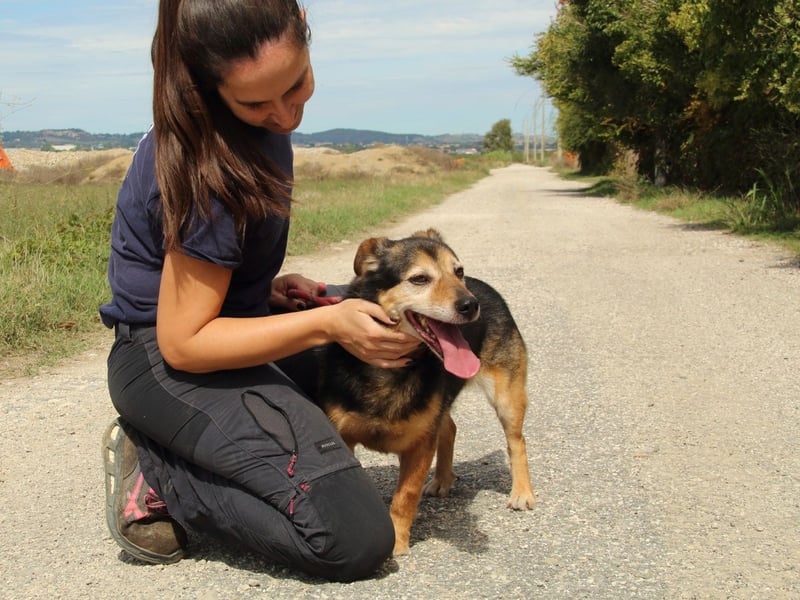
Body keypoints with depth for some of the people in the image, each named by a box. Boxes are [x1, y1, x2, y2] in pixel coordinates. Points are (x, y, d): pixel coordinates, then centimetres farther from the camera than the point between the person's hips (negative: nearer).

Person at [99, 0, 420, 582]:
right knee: (356, 541, -19)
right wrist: (327, 324, -26)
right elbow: (183, 343, -22)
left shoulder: (262, 119, 0)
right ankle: (157, 470, -3)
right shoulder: (212, 161, -26)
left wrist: (269, 287, 1)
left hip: (219, 322, 9)